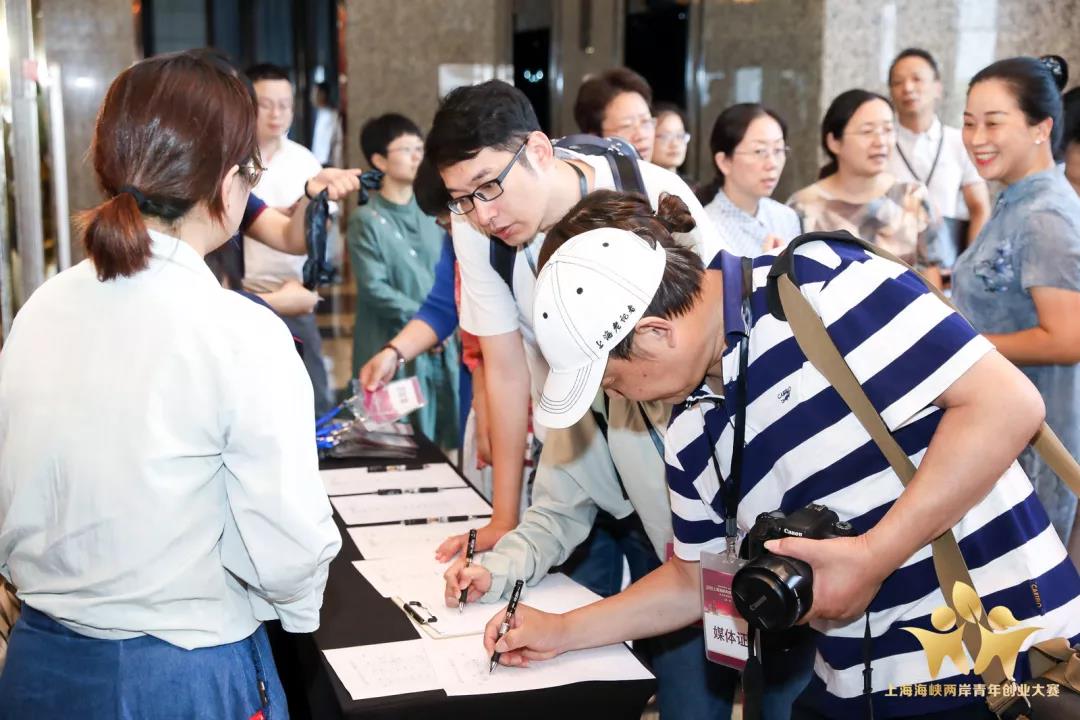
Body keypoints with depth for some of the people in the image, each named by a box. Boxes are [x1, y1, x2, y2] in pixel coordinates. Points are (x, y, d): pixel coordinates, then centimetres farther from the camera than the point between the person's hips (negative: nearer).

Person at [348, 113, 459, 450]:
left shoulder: (429, 214, 10)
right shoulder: (367, 219, -8)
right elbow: (374, 288, -13)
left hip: (440, 347, 6)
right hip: (394, 352, -5)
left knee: (444, 441, 10)